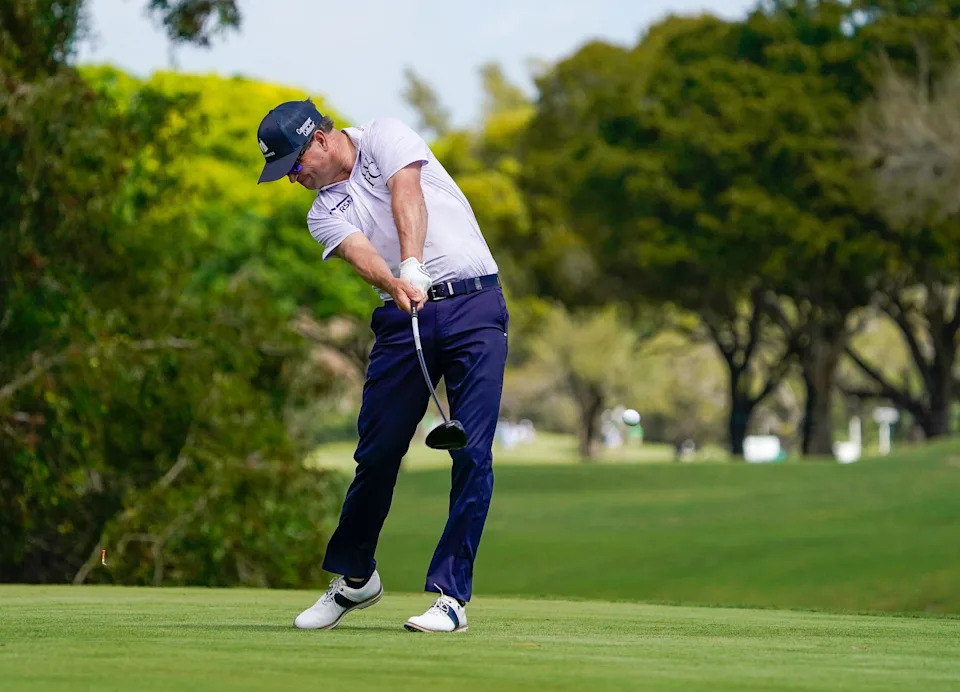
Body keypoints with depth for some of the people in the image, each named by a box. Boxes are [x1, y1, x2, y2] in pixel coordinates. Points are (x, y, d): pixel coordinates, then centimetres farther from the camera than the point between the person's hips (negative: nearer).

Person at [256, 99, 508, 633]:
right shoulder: (325, 213, 13)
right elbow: (361, 254, -9)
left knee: (473, 453, -10)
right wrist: (394, 283, -32)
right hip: (404, 314, 4)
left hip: (475, 304, -4)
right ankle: (354, 578, 22)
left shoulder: (385, 137, 4)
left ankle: (452, 594, -8)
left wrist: (413, 265, -34)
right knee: (377, 450, 3)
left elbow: (407, 194, -16)